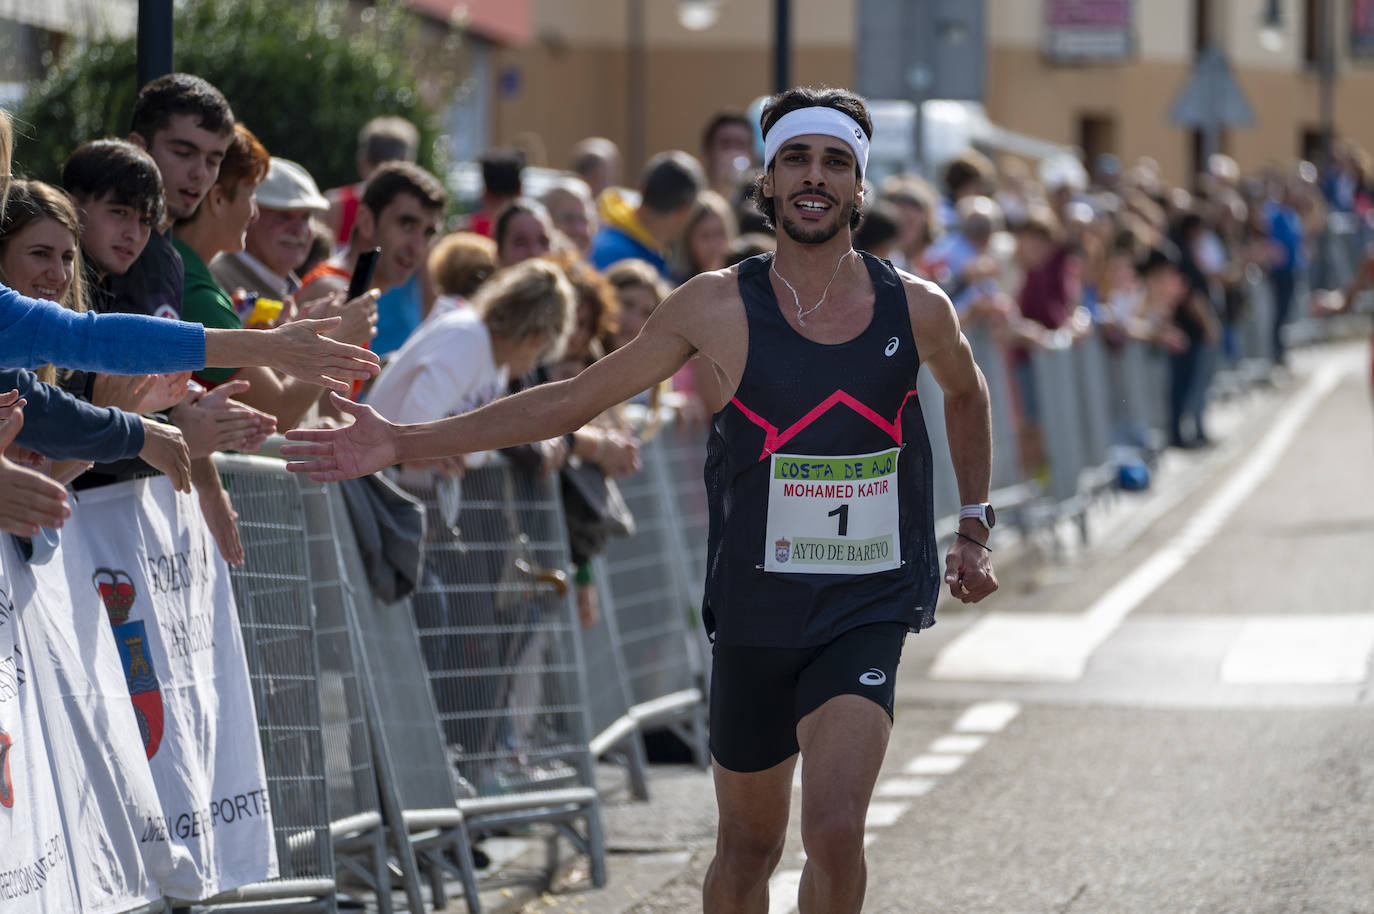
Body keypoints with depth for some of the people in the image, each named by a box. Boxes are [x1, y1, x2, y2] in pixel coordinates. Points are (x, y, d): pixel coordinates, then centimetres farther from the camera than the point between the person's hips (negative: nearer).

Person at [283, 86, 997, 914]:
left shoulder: (917, 309, -3)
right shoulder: (720, 308, -5)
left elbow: (967, 395, 22)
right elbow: (573, 402, 0)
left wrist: (975, 526, 17)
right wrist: (402, 444, -6)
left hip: (869, 608, -1)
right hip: (757, 609, 1)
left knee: (835, 831, -20)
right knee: (748, 847, 12)